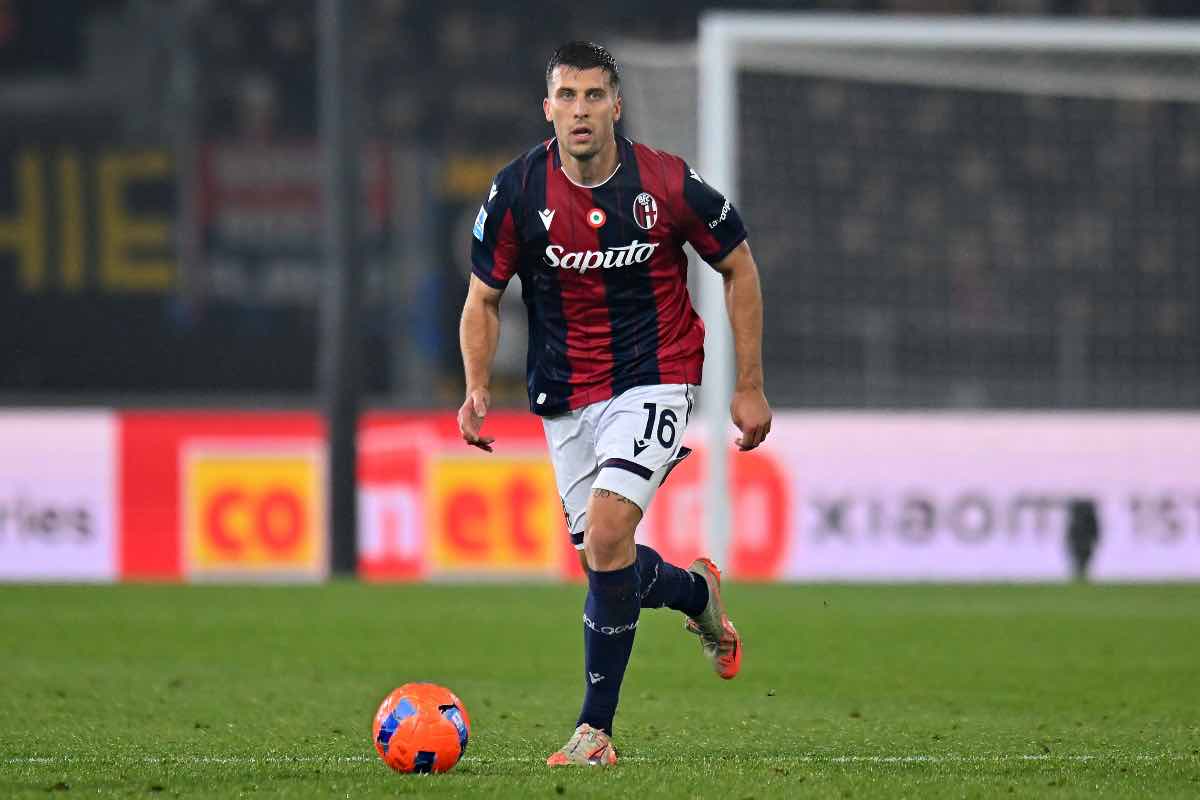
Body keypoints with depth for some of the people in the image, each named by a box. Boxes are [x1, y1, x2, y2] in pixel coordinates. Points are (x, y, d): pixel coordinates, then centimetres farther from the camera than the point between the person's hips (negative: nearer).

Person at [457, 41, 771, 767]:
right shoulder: (517, 194, -9)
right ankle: (698, 592, 46)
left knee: (606, 535, -21)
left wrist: (750, 386, 2)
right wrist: (478, 388, -14)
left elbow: (738, 266, 2)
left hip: (653, 381, -4)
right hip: (566, 398, 4)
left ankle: (596, 729, -11)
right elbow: (484, 299, 3)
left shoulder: (669, 185, -13)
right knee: (604, 562, 9)